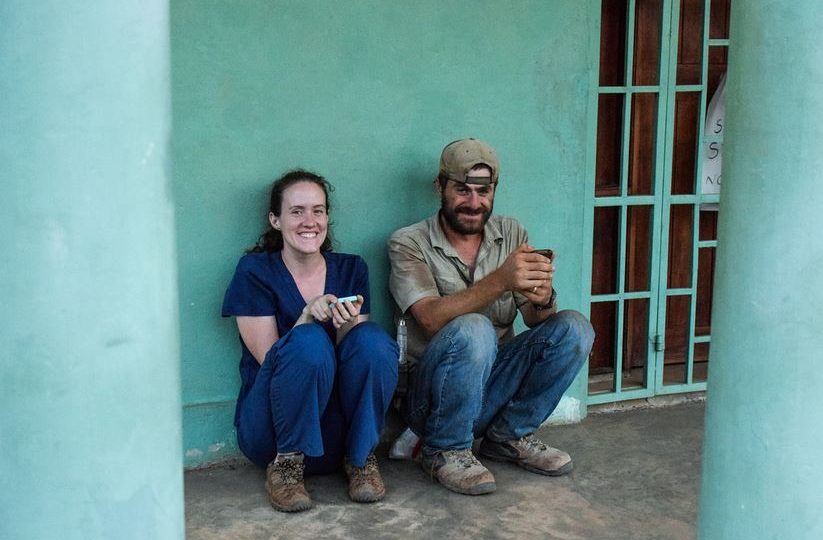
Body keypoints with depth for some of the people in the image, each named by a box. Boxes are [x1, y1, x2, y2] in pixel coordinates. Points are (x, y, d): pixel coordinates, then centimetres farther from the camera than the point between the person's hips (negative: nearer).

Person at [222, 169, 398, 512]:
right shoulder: (254, 272, -4)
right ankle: (286, 463, -15)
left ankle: (361, 458, -9)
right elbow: (268, 358, -10)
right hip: (271, 429, -3)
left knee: (372, 340, -25)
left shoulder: (351, 269, 6)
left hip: (336, 428, 3)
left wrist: (347, 324, -20)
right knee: (309, 341, -31)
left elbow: (361, 351, 1)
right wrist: (309, 314, -25)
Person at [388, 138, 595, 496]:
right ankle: (444, 451, -12)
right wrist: (500, 281, -39)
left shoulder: (512, 234, 6)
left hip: (496, 383, 5)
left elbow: (535, 321, -2)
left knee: (574, 328, -16)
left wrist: (542, 299, -28)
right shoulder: (408, 243, -8)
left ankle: (509, 436, 1)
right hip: (434, 396, -4)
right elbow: (432, 319, -25)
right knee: (472, 329, -35)